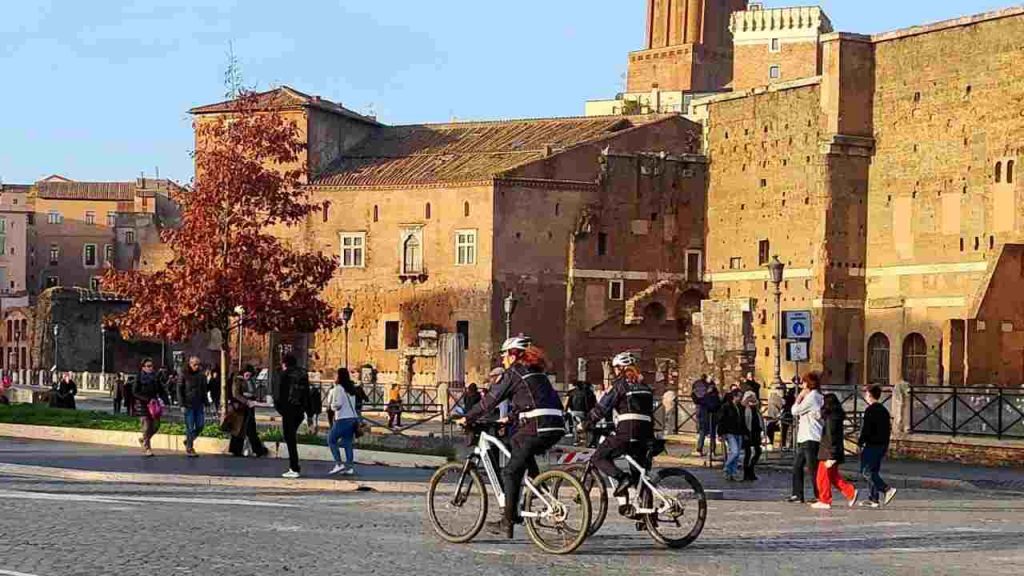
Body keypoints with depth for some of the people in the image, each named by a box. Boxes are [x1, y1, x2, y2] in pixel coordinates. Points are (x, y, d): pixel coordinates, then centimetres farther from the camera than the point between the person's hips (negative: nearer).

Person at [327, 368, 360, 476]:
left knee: (331, 440, 5)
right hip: (353, 418, 7)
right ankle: (350, 466, 0)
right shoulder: (351, 389, 14)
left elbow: (337, 405, -14)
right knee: (348, 443, 7)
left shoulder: (338, 389, -9)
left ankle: (338, 464, -6)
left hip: (343, 419, -7)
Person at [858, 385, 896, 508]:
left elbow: (866, 429, -18)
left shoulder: (870, 410, -13)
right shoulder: (884, 410, 15)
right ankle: (873, 498, 11)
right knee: (874, 471, 12)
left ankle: (887, 489, -19)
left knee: (866, 471, -7)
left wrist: (860, 442, -7)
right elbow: (889, 429, 19)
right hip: (882, 446, 9)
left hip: (871, 445, -9)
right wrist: (885, 446, 23)